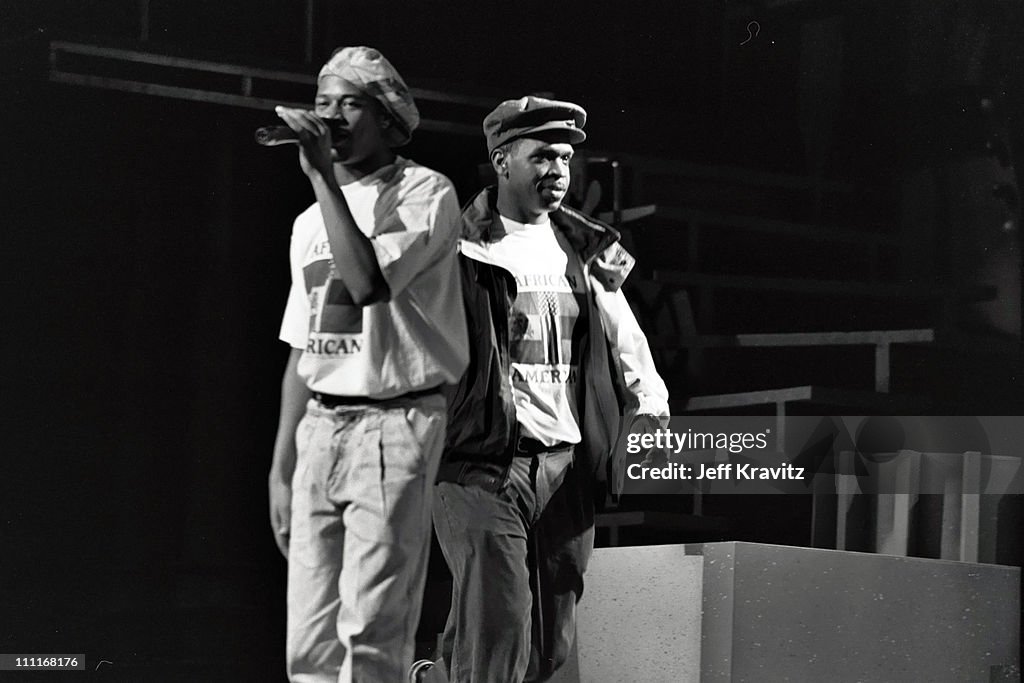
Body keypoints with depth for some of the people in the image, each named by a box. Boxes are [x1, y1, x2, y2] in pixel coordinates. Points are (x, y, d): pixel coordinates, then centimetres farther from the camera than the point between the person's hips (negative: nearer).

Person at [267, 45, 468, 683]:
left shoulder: (425, 192, -3)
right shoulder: (312, 220, 19)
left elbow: (370, 283, -21)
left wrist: (322, 175, -16)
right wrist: (281, 469, 17)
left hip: (395, 422, -7)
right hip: (319, 426, 7)